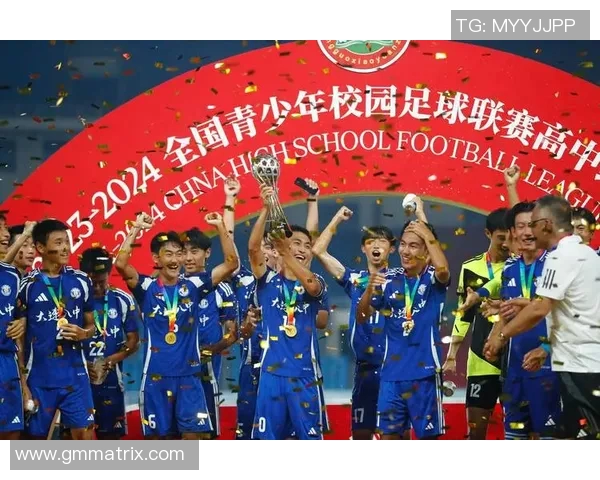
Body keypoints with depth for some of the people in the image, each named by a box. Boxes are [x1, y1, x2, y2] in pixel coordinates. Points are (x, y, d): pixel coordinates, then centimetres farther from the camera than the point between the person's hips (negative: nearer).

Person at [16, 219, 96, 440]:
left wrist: (83, 334, -9)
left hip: (75, 374, 2)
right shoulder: (27, 285, -5)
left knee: (85, 435, -2)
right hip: (39, 377, -2)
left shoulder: (81, 281, 4)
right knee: (36, 437, 5)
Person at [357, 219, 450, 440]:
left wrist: (428, 235, -16)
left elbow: (443, 269, -27)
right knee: (388, 434, 5)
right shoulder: (390, 281, 8)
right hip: (391, 372, 4)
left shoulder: (433, 279, -2)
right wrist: (370, 290, -13)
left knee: (427, 435, 3)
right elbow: (361, 317, 5)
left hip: (424, 372, -4)